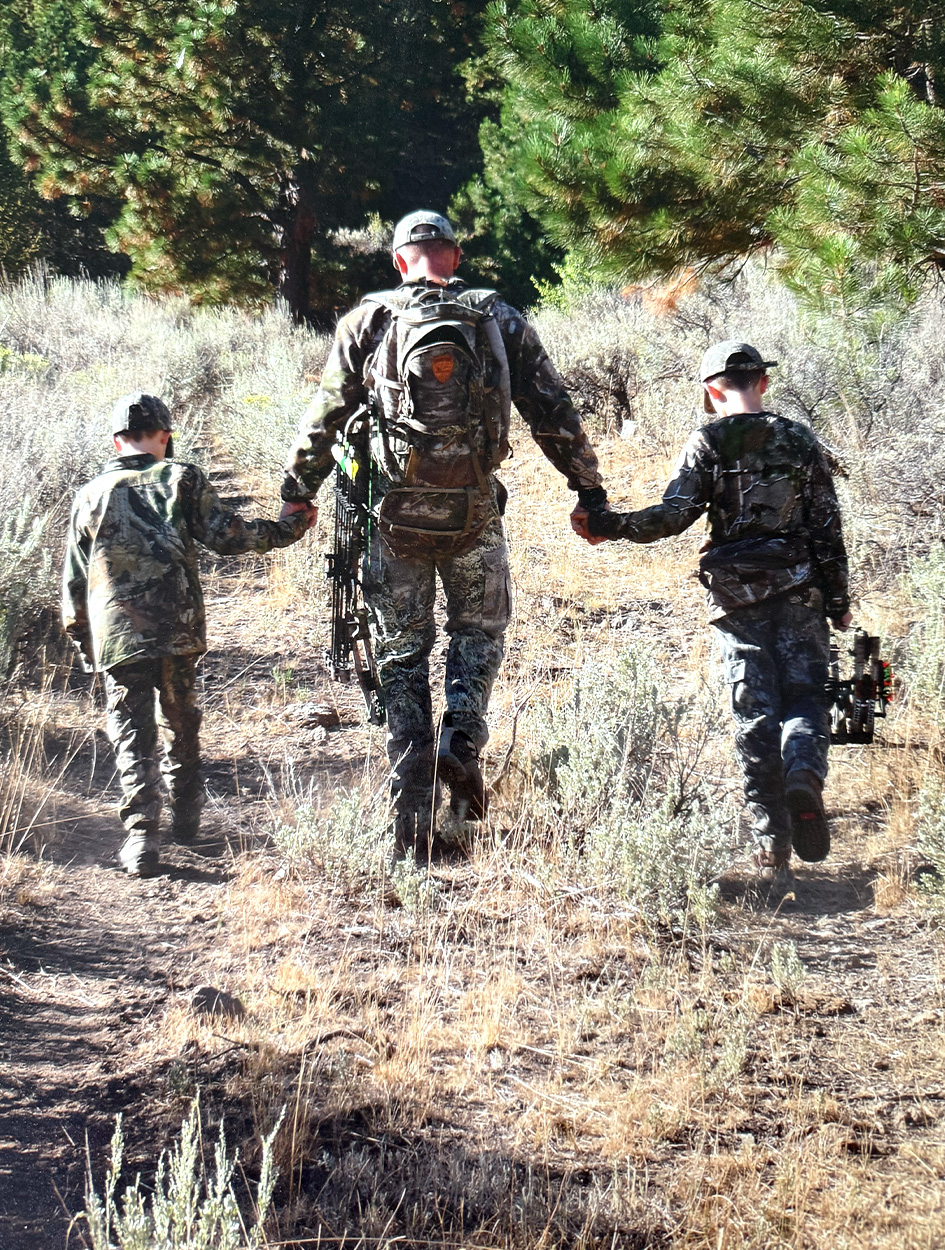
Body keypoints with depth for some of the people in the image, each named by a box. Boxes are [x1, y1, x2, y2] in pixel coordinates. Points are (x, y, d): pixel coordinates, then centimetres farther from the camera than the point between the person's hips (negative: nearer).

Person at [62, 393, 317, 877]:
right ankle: (185, 815, 33)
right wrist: (288, 528, 9)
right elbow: (224, 535, -3)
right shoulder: (182, 479, 4)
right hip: (178, 628, 0)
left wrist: (82, 639, 21)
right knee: (180, 721, 21)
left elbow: (74, 579, 10)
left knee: (131, 734, 2)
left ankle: (141, 836, -11)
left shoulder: (90, 495, 8)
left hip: (117, 635, 0)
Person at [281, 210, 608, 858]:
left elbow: (325, 415, 3)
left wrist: (297, 493, 14)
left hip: (395, 512, 0)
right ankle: (462, 738, -4)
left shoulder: (370, 320, 2)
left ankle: (412, 820, 5)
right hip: (474, 512, 0)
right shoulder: (501, 320, 4)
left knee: (402, 654, 9)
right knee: (480, 631, 22)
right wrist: (590, 489, 13)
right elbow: (554, 411, 5)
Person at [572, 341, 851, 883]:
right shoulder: (800, 440, 3)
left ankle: (771, 845, 0)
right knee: (805, 695, 8)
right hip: (798, 590, 0)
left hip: (736, 594, 0)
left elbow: (674, 515, -11)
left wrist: (609, 525, -1)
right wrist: (839, 602, 10)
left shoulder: (706, 445, -2)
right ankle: (804, 776, -25)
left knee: (755, 714, 4)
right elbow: (828, 527, 3)